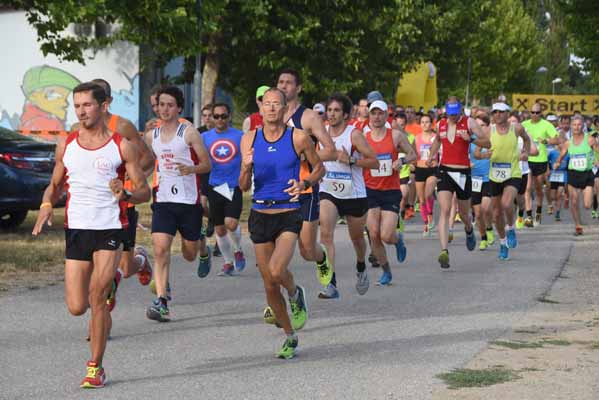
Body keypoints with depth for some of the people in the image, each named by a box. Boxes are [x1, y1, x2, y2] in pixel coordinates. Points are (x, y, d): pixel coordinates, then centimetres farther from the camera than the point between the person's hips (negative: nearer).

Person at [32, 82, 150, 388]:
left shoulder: (122, 146, 0)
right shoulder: (66, 146, 9)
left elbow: (144, 192, 1)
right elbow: (55, 185, 21)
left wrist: (125, 194, -22)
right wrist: (46, 205, -1)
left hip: (110, 228, -3)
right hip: (76, 228, 3)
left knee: (97, 299, -13)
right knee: (77, 307, 0)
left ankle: (96, 367, 1)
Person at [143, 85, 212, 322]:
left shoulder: (189, 132, -5)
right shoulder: (151, 136, 8)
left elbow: (207, 165, -4)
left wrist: (191, 169, -24)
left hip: (189, 200, -2)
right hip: (163, 200, 2)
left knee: (189, 253, 11)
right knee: (160, 249, -16)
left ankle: (204, 251, 49)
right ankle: (161, 301, -17)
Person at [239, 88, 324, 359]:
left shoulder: (298, 138, -4)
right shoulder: (249, 139, 4)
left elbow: (319, 167, 9)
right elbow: (244, 187, 6)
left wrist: (304, 184, -10)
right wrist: (246, 168, -15)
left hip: (288, 214, -3)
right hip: (260, 214, 4)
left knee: (276, 272, -26)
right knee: (269, 286, 7)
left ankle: (296, 294, 10)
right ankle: (290, 337, 25)